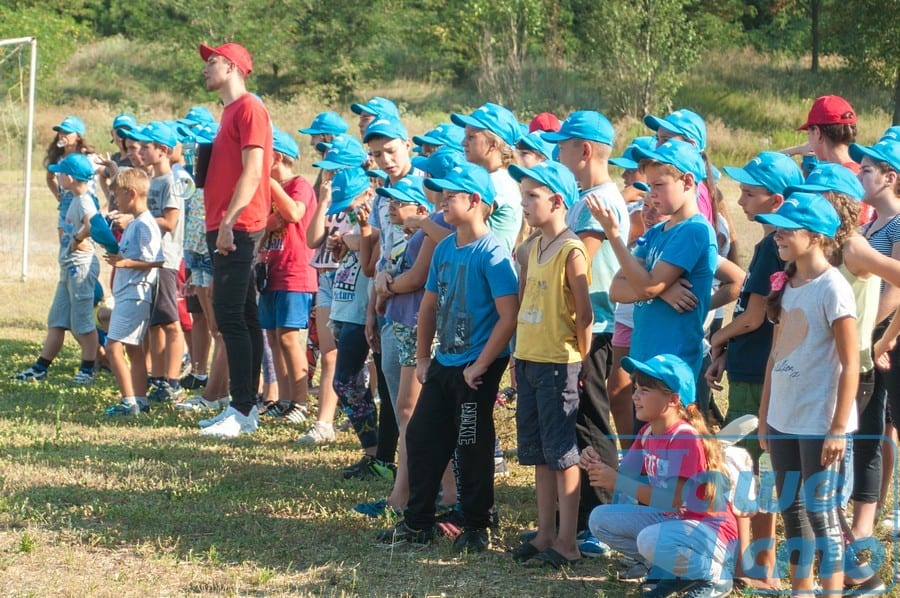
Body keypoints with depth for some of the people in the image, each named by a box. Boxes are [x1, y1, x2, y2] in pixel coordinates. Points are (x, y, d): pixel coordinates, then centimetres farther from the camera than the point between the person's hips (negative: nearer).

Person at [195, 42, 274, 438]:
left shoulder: (248, 109, -10)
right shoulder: (230, 111, 21)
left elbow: (252, 172, -18)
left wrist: (229, 221, -23)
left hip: (238, 227, -11)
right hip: (225, 227, 11)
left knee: (230, 315, -13)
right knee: (242, 317, 11)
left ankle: (242, 412, -15)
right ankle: (246, 408, 14)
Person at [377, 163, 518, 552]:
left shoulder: (492, 254, -16)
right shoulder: (444, 250, 8)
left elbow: (508, 317, -20)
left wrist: (480, 366, -19)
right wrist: (422, 358, 14)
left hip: (476, 370, -8)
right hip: (443, 364, 8)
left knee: (472, 447, 0)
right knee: (421, 437, 11)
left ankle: (477, 528, 13)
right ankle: (417, 523, 21)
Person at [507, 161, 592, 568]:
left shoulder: (571, 252, -14)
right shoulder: (534, 248, 11)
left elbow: (585, 313, -14)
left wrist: (579, 360, -11)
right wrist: (519, 353, 12)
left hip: (557, 363, -8)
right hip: (528, 360, 8)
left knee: (561, 451, -4)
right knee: (538, 453, 13)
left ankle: (567, 542, 0)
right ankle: (546, 534, 20)